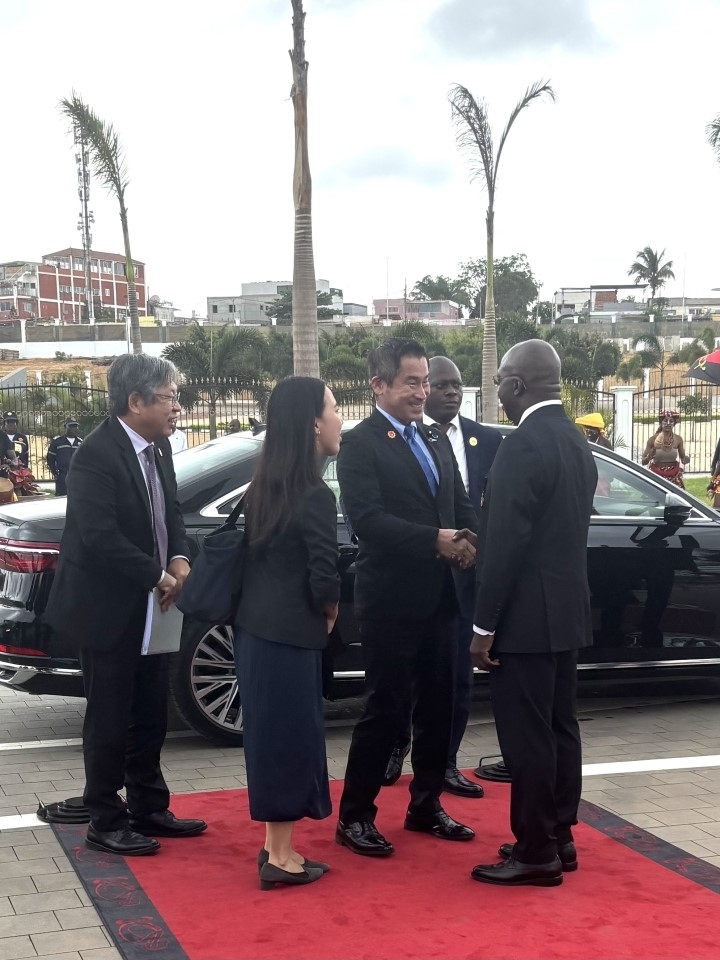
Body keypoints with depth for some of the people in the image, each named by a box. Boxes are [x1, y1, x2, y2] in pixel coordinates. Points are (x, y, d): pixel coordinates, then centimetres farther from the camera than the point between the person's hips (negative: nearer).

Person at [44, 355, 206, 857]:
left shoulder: (158, 447, 5)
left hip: (150, 610, 8)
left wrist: (179, 558, -4)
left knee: (150, 716, 16)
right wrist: (159, 576, -19)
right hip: (109, 610, -8)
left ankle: (148, 809, 29)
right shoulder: (96, 455, -21)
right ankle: (106, 822, 16)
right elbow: (99, 537, -26)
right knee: (110, 720, 3)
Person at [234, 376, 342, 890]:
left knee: (273, 736, 16)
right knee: (290, 738, 2)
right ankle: (280, 857, 12)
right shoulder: (315, 496, -18)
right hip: (291, 635, -8)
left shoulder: (265, 488, 8)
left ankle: (277, 846, 27)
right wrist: (330, 614, 2)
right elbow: (324, 581, -20)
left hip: (257, 628, 8)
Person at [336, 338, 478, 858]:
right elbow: (367, 518, -20)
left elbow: (462, 504, 12)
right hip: (391, 599, -7)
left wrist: (469, 540, -10)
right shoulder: (360, 444, -9)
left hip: (439, 596, 7)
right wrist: (435, 540, -25)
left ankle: (426, 805, 28)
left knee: (438, 704, 13)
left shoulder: (436, 440, 15)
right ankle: (355, 816, 10)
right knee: (386, 708, -2)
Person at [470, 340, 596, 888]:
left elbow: (506, 543, -20)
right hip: (566, 610, 10)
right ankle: (557, 838, 24)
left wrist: (484, 626, -15)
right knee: (557, 728, 15)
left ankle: (536, 853, 5)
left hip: (527, 616, -10)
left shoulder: (523, 445, -18)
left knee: (526, 736, -2)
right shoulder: (577, 443, 11)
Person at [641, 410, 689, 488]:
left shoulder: (678, 439, 0)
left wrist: (685, 460, -10)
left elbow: (682, 458, 12)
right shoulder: (653, 439, -6)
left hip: (673, 478, 2)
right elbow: (644, 462, -2)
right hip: (657, 477, -2)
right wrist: (649, 456, -23)